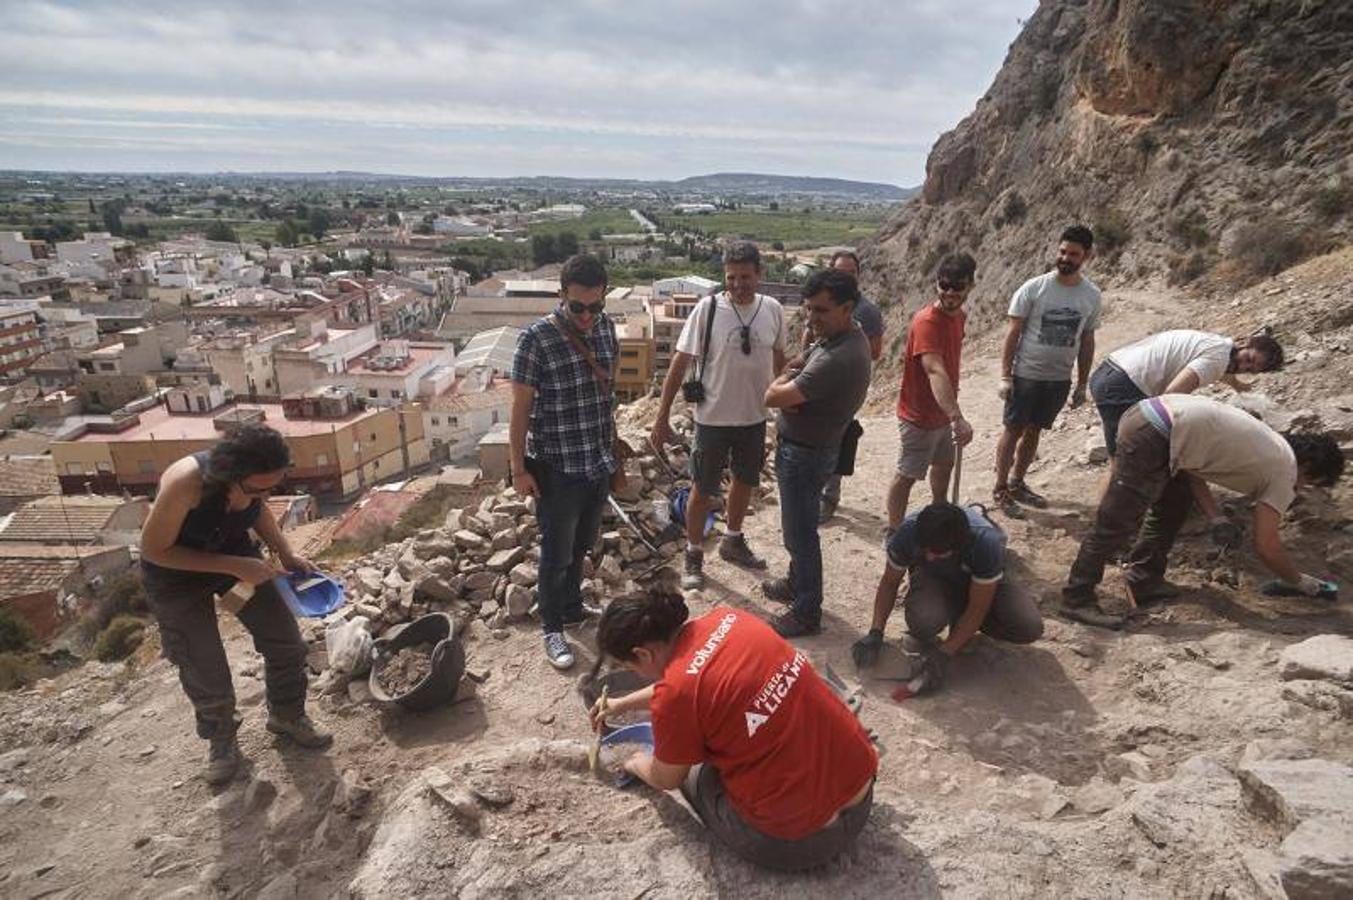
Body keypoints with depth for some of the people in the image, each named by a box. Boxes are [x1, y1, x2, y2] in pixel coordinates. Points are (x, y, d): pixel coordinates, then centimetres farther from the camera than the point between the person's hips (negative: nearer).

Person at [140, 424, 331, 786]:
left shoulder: (252, 478, -22)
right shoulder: (185, 483, -38)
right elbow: (153, 550, -26)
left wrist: (287, 554, -11)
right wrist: (233, 567, -31)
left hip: (236, 552, 5)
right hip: (178, 570, -4)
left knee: (287, 643, 3)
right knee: (207, 673, 0)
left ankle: (287, 716, 28)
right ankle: (221, 739, 30)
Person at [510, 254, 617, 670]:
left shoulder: (606, 326, 0)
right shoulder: (536, 339, -19)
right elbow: (521, 408, -13)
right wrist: (519, 468, -11)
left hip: (599, 461, 6)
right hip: (557, 467, -6)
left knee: (582, 544, 22)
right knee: (557, 552, 9)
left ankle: (572, 605, 45)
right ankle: (552, 628, 28)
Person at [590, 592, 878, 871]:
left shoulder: (674, 695, -21)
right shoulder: (726, 618, -2)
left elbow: (667, 780, 1)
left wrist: (637, 765, 23)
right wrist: (624, 703, 31)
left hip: (798, 840, -6)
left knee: (693, 772, 19)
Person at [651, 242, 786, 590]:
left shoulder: (773, 310, -4)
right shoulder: (707, 309, -15)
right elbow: (680, 363, -12)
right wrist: (662, 417, -13)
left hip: (754, 417, 4)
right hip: (713, 418, -4)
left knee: (745, 481, 20)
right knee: (703, 489, 8)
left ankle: (733, 541, 44)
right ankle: (694, 555, 27)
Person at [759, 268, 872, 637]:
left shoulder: (838, 359, -32)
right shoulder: (842, 336, 1)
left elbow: (772, 396, -28)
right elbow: (792, 366, 8)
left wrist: (784, 381, -6)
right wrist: (791, 380, -14)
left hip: (805, 454, -10)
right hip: (800, 446, 10)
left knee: (801, 532, 4)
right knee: (798, 526, 24)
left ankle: (807, 613, 20)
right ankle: (797, 584, 43)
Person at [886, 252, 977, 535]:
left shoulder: (959, 316, 0)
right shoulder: (926, 321, -29)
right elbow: (935, 371, -43)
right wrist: (958, 418, -55)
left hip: (943, 411, 9)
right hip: (919, 415, -9)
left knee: (944, 464, 26)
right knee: (907, 476, 3)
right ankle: (894, 533, 17)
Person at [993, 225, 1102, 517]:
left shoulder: (1092, 296, 2)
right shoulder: (1033, 288, -11)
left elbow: (1087, 342, 9)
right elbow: (1013, 333, -8)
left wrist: (1082, 384, 10)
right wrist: (1005, 376, -12)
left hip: (1060, 379, 4)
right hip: (1026, 374, -4)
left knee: (1034, 431, 14)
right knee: (1013, 430, 2)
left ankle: (1017, 483, 29)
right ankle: (1000, 489, 13)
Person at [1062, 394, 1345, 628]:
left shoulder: (1271, 444, 27)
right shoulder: (1285, 473, 4)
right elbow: (1267, 546, 4)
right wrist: (1298, 581, 20)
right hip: (1151, 437, -9)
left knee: (1175, 506, 22)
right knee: (1118, 523, -5)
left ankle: (1144, 583, 27)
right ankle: (1077, 599, 1)